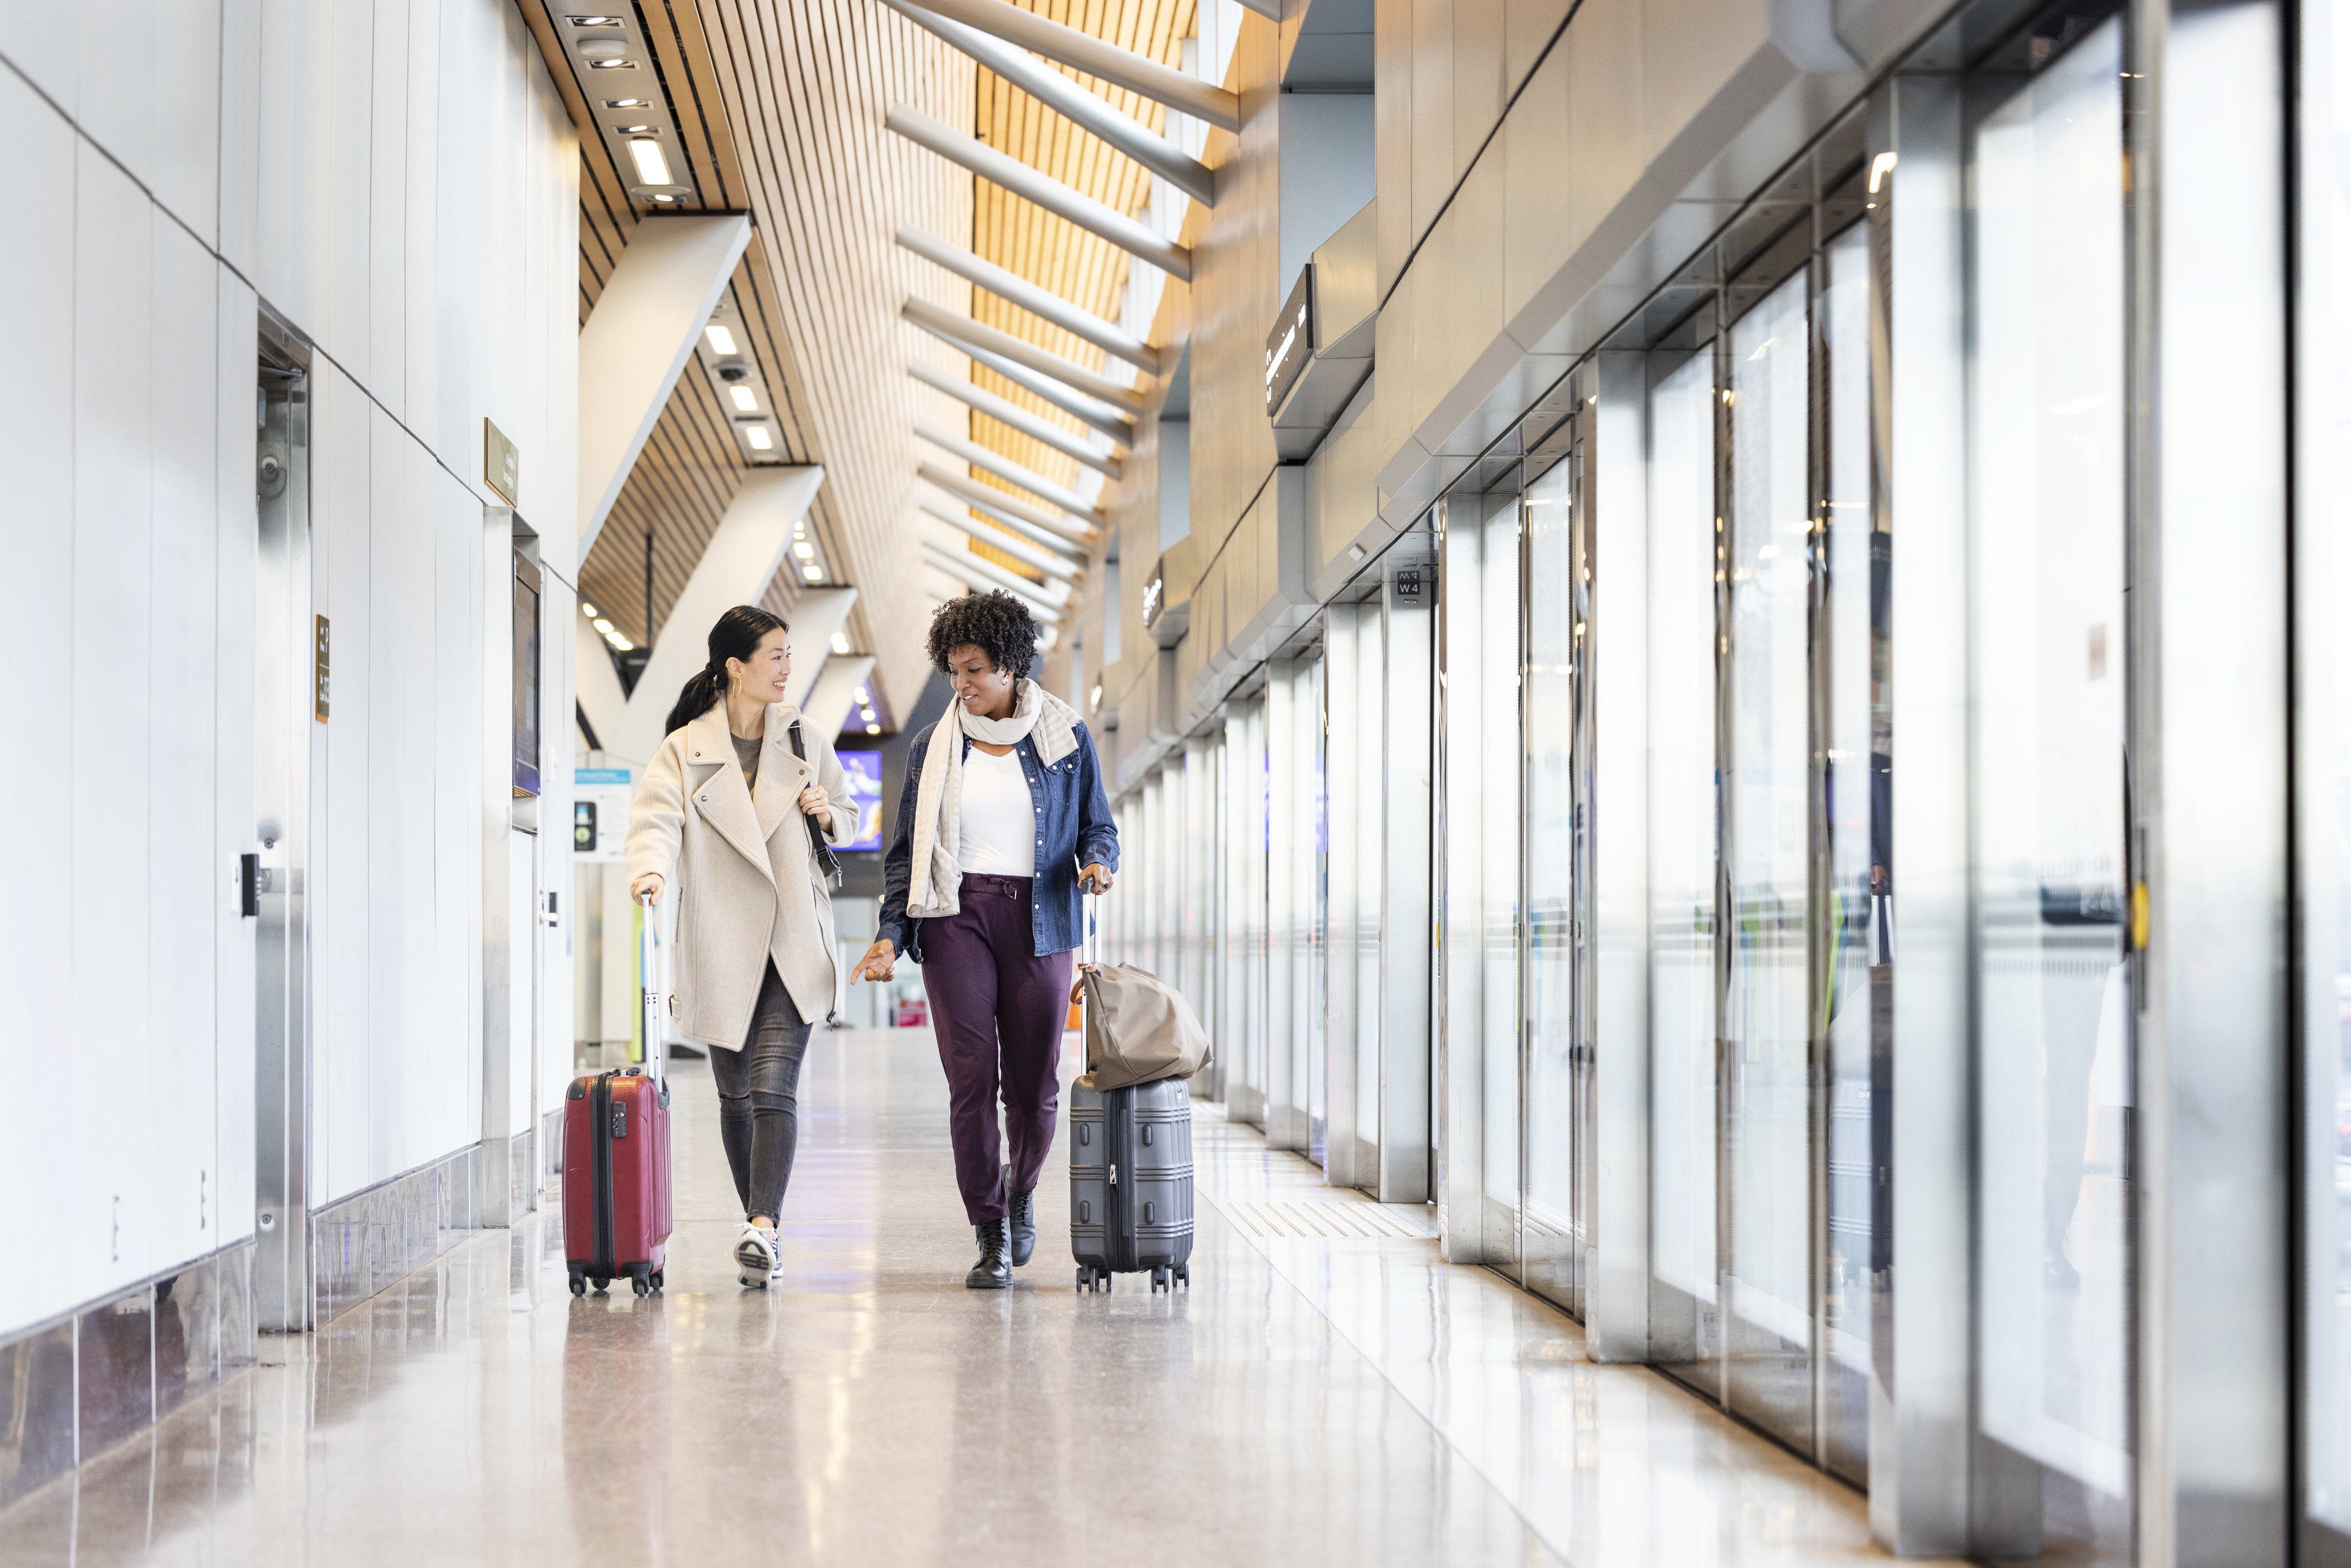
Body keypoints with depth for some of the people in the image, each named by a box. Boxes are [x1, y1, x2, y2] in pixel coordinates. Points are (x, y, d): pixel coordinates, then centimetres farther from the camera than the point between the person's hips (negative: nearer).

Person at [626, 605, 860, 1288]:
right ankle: (761, 1225, 20)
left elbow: (849, 817, 21)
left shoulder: (804, 740, 11)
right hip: (721, 945, 0)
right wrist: (650, 870, -35)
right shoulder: (686, 749, 1)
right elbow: (657, 818, -14)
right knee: (737, 1093, 7)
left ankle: (761, 1226, -24)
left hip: (793, 943, 0)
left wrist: (828, 816, -2)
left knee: (775, 1087, -14)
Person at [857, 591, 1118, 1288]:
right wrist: (890, 933, 1)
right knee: (971, 1078, -9)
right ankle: (991, 1236, -1)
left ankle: (1020, 1192, 31)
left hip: (1038, 921, 0)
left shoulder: (1066, 738, 7)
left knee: (1035, 1085, 1)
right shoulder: (932, 748, 9)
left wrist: (1097, 860, -11)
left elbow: (1099, 826, 12)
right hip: (957, 917, 0)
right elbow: (906, 851, 11)